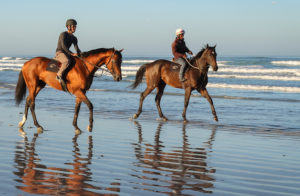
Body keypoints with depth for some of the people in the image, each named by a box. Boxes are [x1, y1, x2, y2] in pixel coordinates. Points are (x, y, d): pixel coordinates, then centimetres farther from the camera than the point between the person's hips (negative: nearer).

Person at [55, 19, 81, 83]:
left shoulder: (74, 38, 13)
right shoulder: (63, 34, -10)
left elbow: (76, 48, 5)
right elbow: (63, 46, -20)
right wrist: (71, 54, -27)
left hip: (66, 54, 9)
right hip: (59, 53, -9)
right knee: (67, 61, -38)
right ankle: (59, 75, -29)